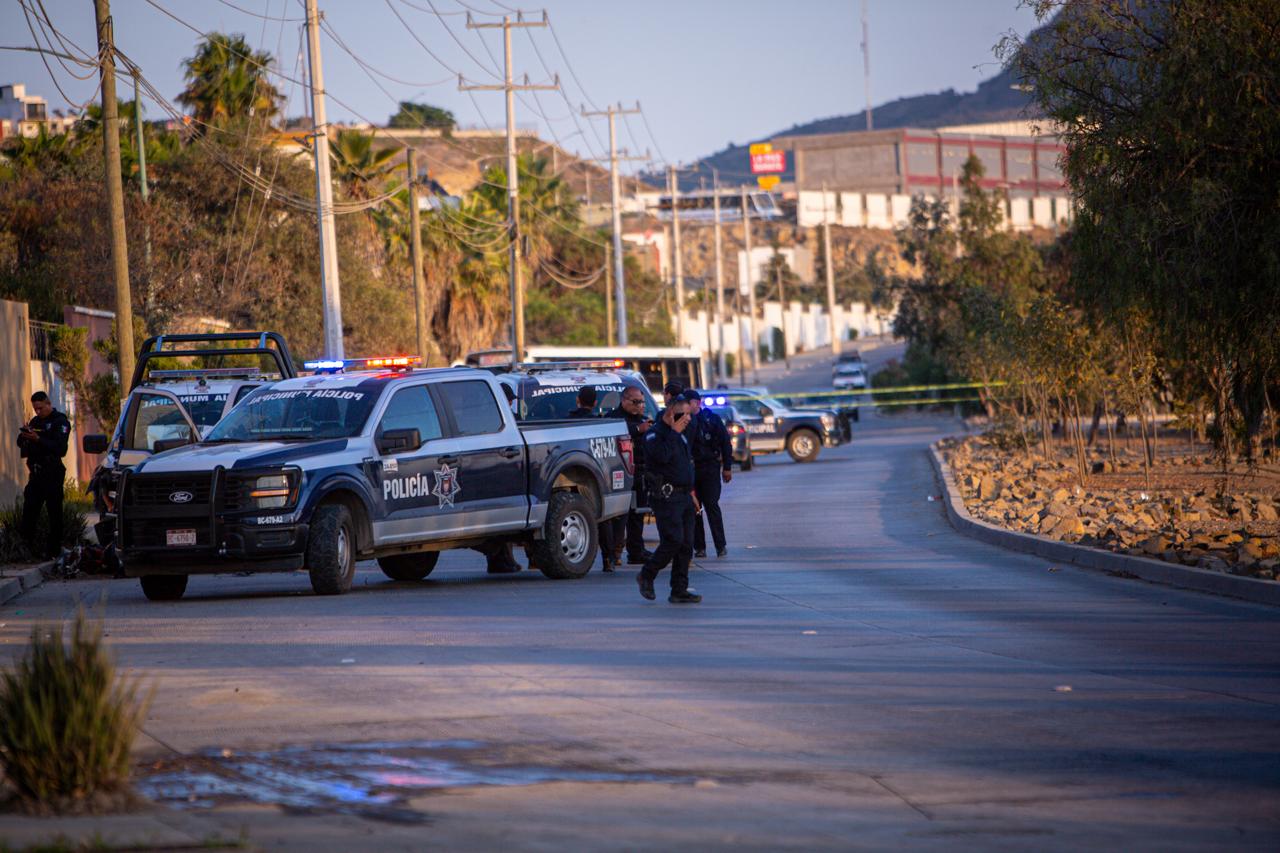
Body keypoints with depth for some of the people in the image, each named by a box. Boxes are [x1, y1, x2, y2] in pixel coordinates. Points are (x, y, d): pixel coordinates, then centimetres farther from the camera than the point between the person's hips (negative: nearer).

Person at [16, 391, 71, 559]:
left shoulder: (60, 422, -6)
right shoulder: (36, 421, 17)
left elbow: (60, 448, -18)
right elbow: (21, 445, 15)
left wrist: (38, 439, -26)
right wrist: (24, 436, -8)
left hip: (52, 474, -7)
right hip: (36, 474, 7)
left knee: (54, 513, -3)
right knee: (29, 513, -1)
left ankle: (53, 550, 0)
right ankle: (26, 547, 1)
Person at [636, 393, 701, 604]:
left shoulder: (681, 435, 20)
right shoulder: (655, 434, -8)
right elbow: (663, 456, -26)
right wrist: (673, 432, -17)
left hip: (684, 496, 9)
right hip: (666, 497, -9)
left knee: (686, 545, 3)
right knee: (673, 540, -16)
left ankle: (680, 591, 5)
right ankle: (647, 575, 3)